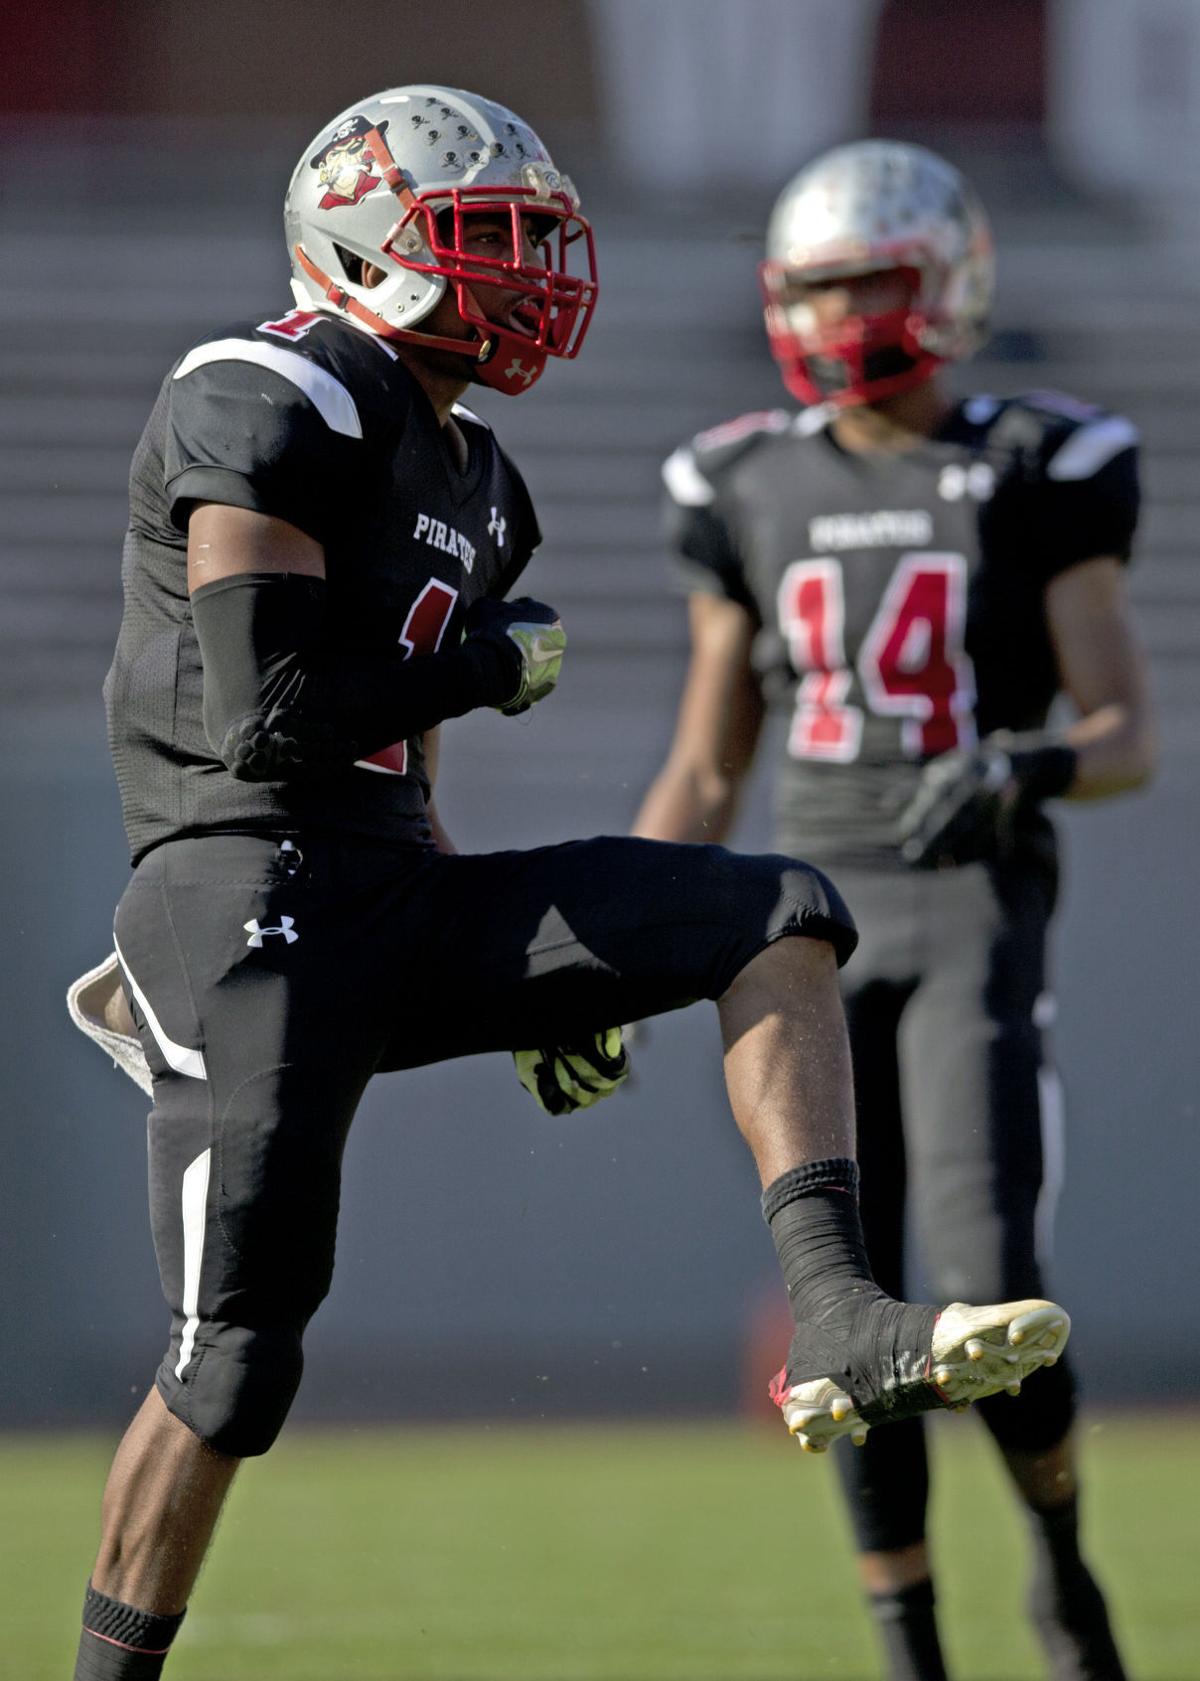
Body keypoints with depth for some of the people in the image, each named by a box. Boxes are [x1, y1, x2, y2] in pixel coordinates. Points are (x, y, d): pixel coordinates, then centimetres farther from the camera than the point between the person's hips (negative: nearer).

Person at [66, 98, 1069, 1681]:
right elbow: (276, 717, -20)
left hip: (398, 898, 9)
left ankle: (835, 1319, -18)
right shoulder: (270, 408, -11)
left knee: (776, 919, -4)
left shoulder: (469, 478, 19)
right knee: (236, 1362, -10)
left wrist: (527, 977, 20)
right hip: (249, 892, -9)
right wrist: (496, 664, -6)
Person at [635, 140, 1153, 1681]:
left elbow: (1128, 738, -3)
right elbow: (705, 771, 14)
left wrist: (1015, 773, -25)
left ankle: (1061, 1553, 15)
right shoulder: (754, 494, 10)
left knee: (989, 1292, -14)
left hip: (973, 915, -3)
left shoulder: (1036, 475, 0)